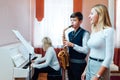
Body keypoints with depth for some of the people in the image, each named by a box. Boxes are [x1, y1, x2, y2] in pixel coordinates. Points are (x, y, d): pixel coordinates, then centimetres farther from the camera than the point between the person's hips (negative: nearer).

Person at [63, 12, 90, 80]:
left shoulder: (85, 33, -11)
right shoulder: (70, 34, 11)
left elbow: (86, 50, -19)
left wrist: (72, 45, -22)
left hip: (79, 63, -7)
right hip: (70, 62, 7)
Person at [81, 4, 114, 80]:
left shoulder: (108, 30, -13)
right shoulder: (93, 32, 9)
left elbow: (109, 57, -17)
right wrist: (85, 70, 14)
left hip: (100, 67, -7)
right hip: (90, 66, 7)